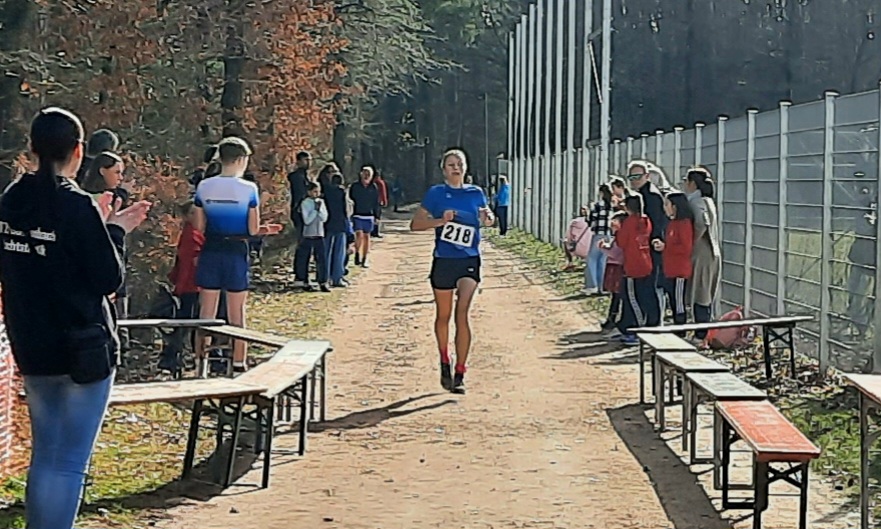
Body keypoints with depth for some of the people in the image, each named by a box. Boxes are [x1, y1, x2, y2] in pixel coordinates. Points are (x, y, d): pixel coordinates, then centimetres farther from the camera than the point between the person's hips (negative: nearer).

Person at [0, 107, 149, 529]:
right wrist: (115, 232, 2)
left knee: (44, 455, 18)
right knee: (69, 463, -1)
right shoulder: (76, 205, -18)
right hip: (83, 351, -7)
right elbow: (109, 279, -14)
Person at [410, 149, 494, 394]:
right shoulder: (436, 193, 1)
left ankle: (460, 374, -10)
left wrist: (488, 217, 1)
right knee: (443, 316, 12)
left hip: (469, 260, 0)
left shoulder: (476, 193, 9)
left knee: (462, 314, -13)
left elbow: (487, 219, 25)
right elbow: (415, 224, -2)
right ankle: (445, 363, 34)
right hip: (443, 261, 0)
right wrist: (441, 221, -16)